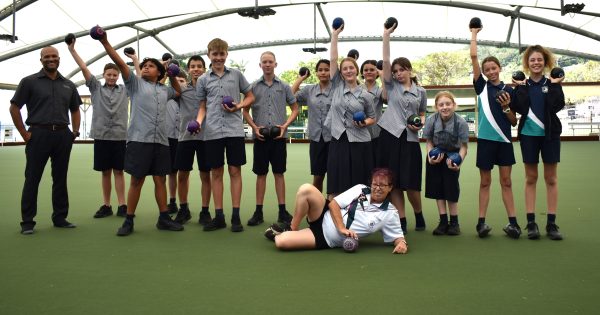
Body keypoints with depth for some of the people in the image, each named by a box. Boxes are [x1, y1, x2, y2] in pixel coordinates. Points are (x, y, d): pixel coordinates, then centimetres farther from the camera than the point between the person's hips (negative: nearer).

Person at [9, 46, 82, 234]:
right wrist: (24, 134, -6)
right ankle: (27, 222, 7)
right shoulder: (29, 82, 1)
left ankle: (60, 218, 19)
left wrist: (75, 131, 9)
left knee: (60, 179, 10)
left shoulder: (68, 85, 13)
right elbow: (14, 108, 0)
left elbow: (75, 110, 22)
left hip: (62, 135, 4)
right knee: (32, 179, 0)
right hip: (38, 134, -4)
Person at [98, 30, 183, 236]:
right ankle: (129, 221, 7)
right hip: (139, 139, -4)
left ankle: (164, 219, 14)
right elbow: (120, 64, -2)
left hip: (161, 141, 4)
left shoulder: (164, 90, 20)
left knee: (160, 180, 7)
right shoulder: (135, 83, 9)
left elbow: (178, 91, 39)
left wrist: (172, 75, 23)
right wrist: (105, 42, -11)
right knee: (137, 181, -1)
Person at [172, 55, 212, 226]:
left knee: (205, 176, 3)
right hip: (185, 136, 2)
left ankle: (205, 211, 14)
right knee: (182, 175, 7)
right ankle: (183, 209, 22)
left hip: (205, 136, -2)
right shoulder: (182, 88, 9)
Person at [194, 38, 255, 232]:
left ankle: (235, 216, 7)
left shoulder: (236, 75, 7)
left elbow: (250, 97, 13)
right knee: (216, 172, 5)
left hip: (234, 130, -1)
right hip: (213, 132, 1)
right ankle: (219, 216, 13)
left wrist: (239, 106, -6)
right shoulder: (203, 80, 10)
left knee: (235, 171, 1)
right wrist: (198, 121, -7)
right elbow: (203, 106, 13)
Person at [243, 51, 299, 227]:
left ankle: (282, 211, 12)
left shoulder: (284, 87, 5)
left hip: (279, 136, 0)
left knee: (279, 173, 5)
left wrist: (285, 125, -6)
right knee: (261, 174, 5)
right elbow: (245, 111, 9)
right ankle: (259, 212, 11)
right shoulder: (253, 87, 5)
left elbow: (295, 109, 9)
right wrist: (254, 127, -7)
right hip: (260, 137, 0)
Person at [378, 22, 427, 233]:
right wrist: (386, 35, -6)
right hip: (390, 136, 0)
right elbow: (385, 61, -2)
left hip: (410, 139, 0)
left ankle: (419, 215, 24)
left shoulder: (420, 92, 11)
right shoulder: (391, 86, 6)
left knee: (411, 183, 1)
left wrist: (421, 124, -2)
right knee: (394, 183, 0)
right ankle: (401, 221, 8)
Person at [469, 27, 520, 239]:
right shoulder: (482, 86, 3)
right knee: (485, 182, 3)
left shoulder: (508, 90, 6)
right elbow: (473, 57, -4)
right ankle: (481, 222, 6)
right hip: (485, 139, -1)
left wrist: (507, 107, -11)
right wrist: (474, 34, 2)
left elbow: (514, 121, 6)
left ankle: (512, 222, 7)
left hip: (504, 140, 1)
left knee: (506, 182, 5)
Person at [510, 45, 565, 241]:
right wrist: (521, 87, -13)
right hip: (529, 134, 0)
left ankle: (551, 223, 10)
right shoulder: (522, 85, 2)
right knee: (531, 178, 5)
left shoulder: (552, 83, 1)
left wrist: (555, 85, -15)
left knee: (551, 178, 4)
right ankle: (531, 222, 9)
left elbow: (557, 106, -13)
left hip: (550, 134, 0)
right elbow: (519, 108, -12)